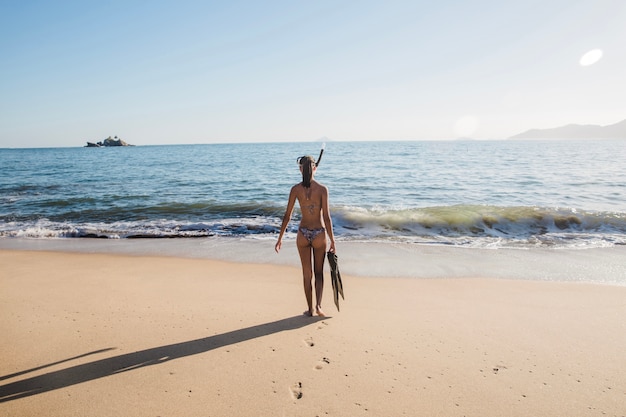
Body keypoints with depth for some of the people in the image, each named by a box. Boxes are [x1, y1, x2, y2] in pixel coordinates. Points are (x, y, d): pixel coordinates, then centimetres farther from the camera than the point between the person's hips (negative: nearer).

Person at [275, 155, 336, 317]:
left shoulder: (295, 189, -5)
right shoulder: (322, 189, -10)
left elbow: (287, 216, -3)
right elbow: (326, 217, -12)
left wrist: (280, 238, 6)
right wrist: (332, 240, -5)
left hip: (303, 234, 1)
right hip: (319, 233, -1)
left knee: (307, 273, 14)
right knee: (319, 272, 17)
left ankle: (310, 309, 22)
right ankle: (318, 305, 2)